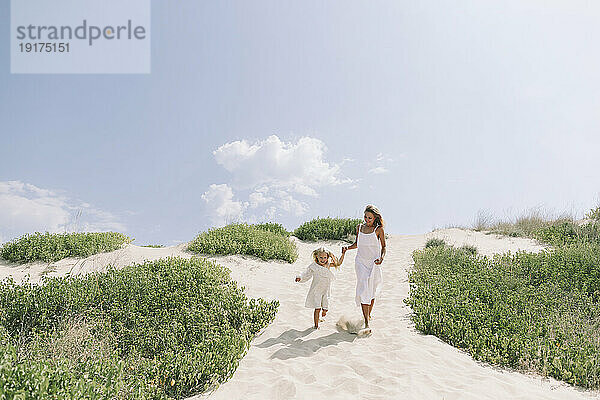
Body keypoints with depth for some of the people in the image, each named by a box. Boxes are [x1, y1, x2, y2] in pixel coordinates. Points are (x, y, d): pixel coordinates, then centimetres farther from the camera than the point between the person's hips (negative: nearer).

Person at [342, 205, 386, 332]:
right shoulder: (359, 227, 6)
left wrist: (381, 258, -17)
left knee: (372, 292, 8)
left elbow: (383, 247, 1)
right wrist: (347, 248, 0)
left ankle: (368, 315, 32)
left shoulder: (379, 229, -4)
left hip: (374, 263, -1)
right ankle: (366, 323, -11)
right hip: (361, 262, 1)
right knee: (363, 290, -11)